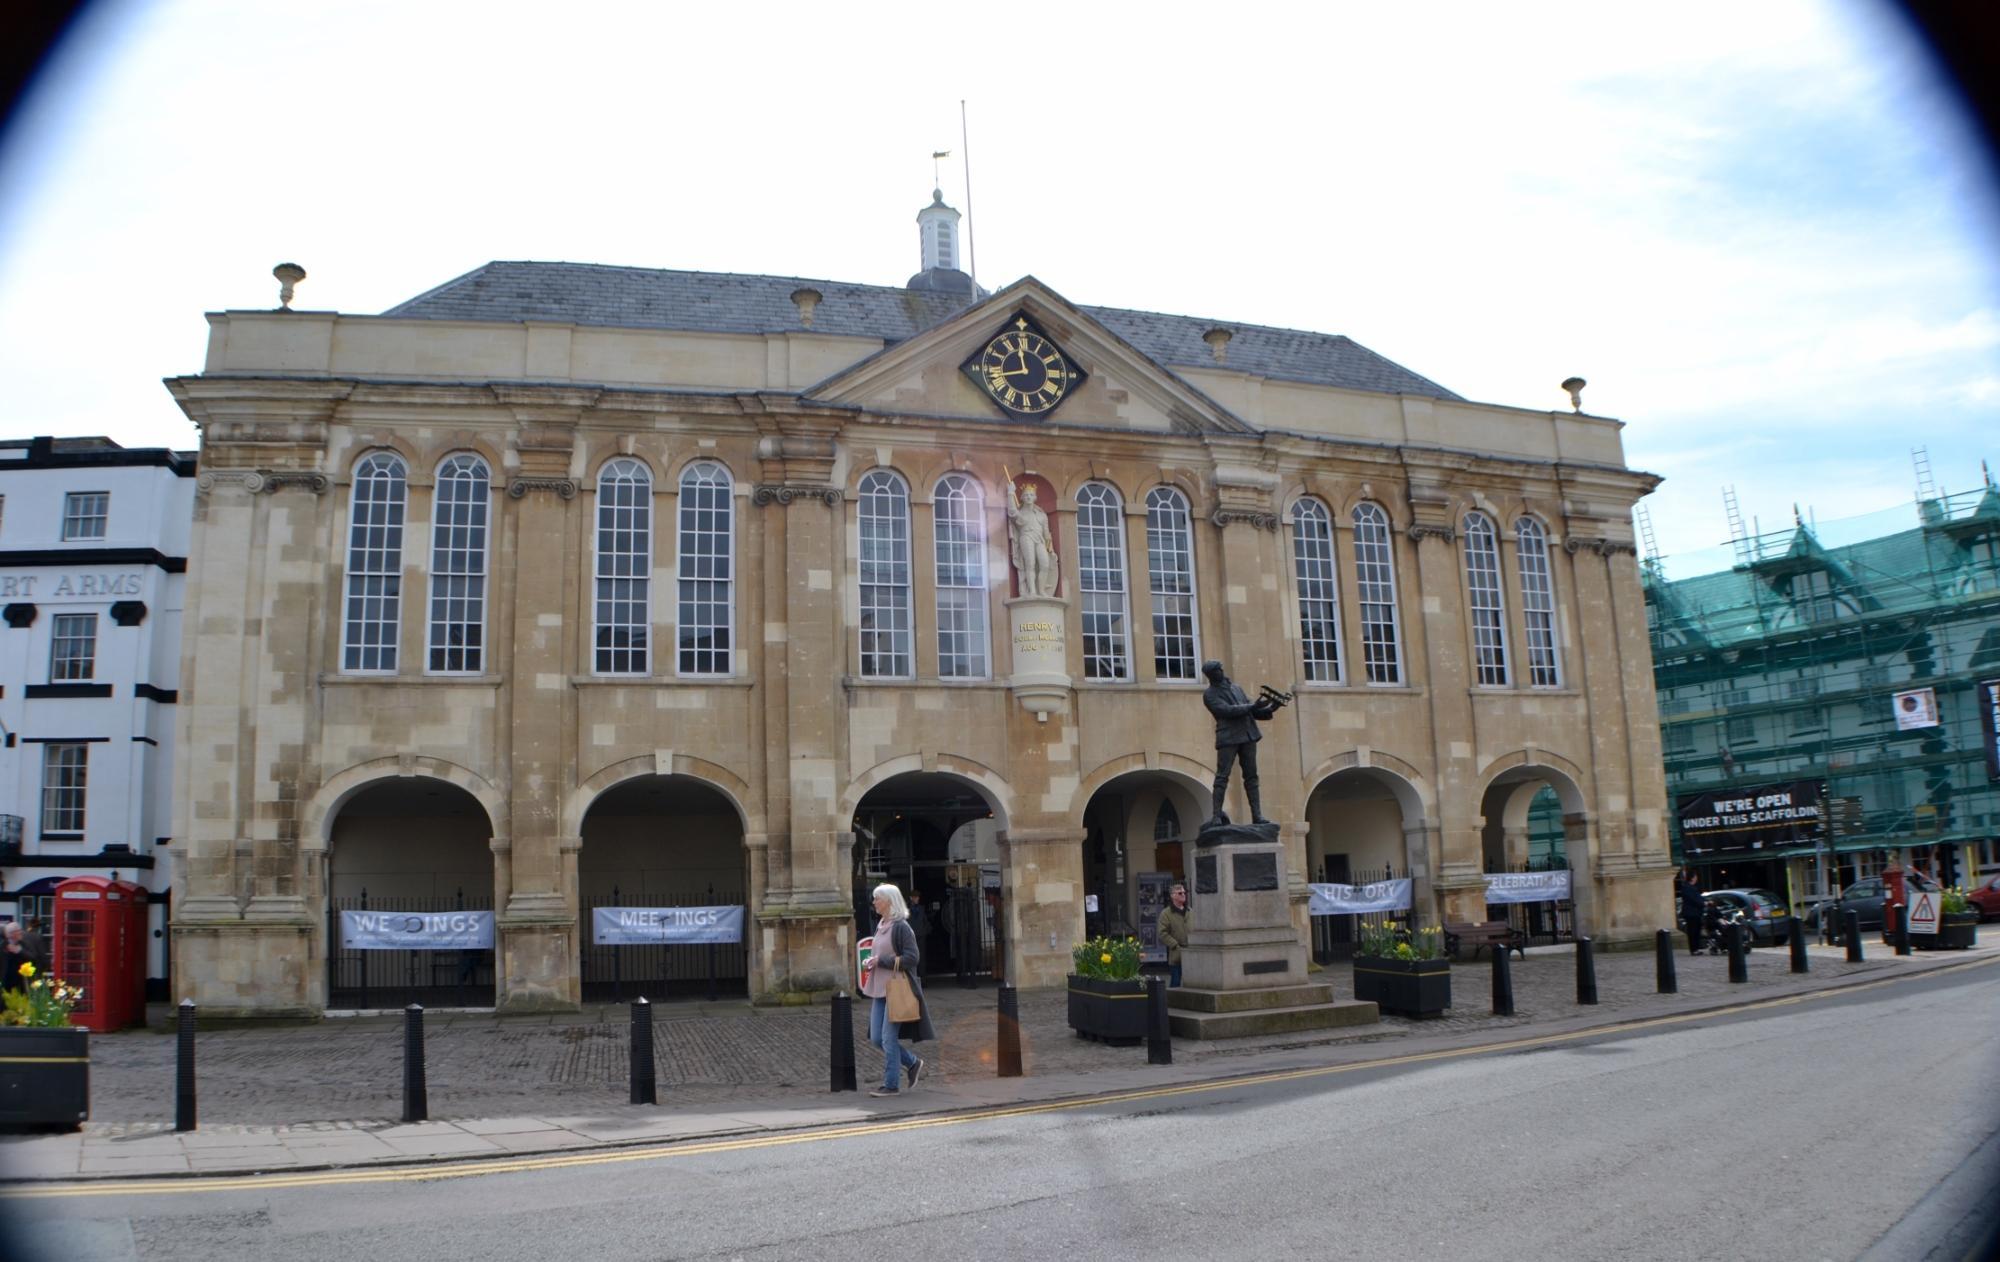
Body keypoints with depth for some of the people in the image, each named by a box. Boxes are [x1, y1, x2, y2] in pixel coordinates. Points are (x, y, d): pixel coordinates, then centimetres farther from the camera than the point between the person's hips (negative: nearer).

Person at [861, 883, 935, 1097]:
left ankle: (891, 1085, 5)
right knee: (876, 1038, 8)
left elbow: (912, 958, -18)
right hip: (880, 990, 9)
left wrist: (881, 961, -17)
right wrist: (872, 963, 4)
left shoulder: (901, 927, -12)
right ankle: (913, 1062, 25)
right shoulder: (880, 926, 13)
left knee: (888, 1037, -5)